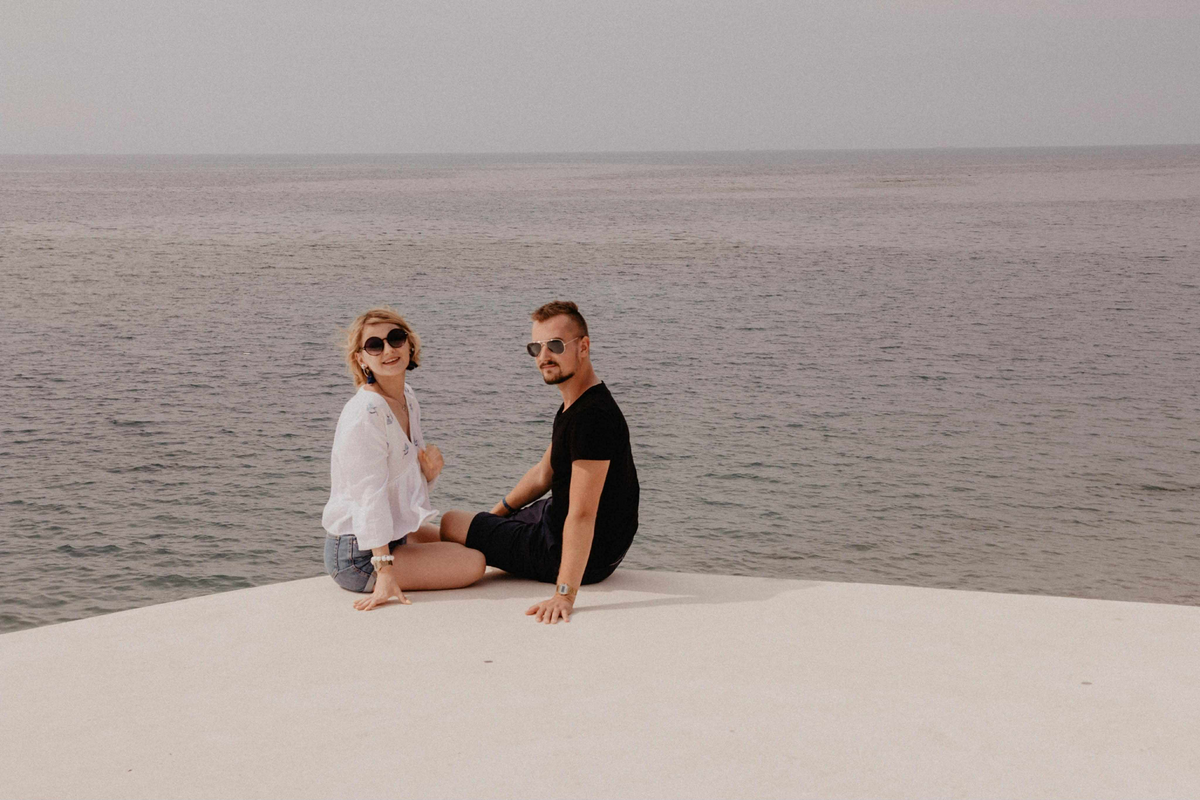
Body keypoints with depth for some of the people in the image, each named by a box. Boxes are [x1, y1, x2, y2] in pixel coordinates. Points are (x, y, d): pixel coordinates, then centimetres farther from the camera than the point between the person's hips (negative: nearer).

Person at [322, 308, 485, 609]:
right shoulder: (365, 413, -23)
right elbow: (370, 497, -26)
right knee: (473, 563, -11)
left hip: (395, 533, 10)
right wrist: (385, 572, -29)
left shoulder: (408, 399, 4)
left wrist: (428, 471, -10)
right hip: (358, 556, -10)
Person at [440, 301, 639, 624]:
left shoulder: (594, 417, -30)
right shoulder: (575, 404, 5)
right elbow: (543, 473, 19)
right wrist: (497, 512, 22)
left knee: (450, 524, 5)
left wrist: (565, 594, -37)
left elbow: (582, 514, -35)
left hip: (584, 557, -10)